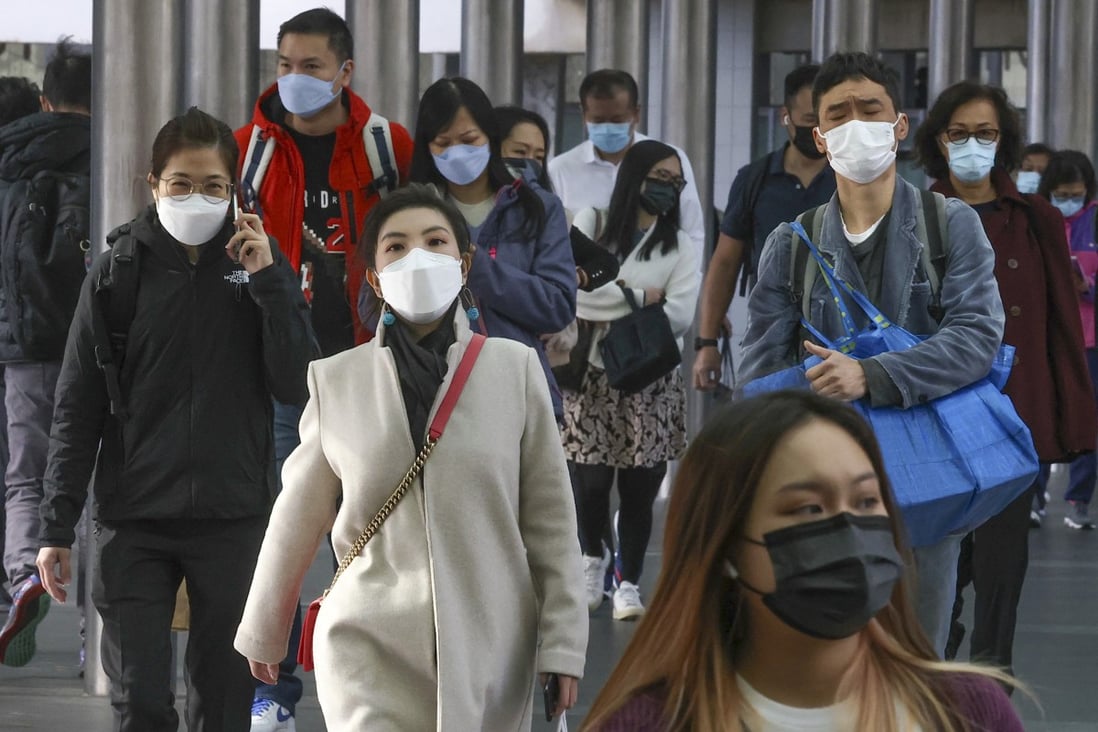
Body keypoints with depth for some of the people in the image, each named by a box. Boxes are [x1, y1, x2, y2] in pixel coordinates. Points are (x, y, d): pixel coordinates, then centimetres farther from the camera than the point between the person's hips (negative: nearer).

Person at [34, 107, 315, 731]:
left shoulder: (261, 264, 5)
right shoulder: (118, 273, 2)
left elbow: (297, 387, -3)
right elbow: (77, 410, 4)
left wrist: (268, 283, -11)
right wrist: (58, 527, -1)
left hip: (235, 517, 1)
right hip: (135, 522, -1)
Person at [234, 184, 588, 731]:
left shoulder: (514, 369, 1)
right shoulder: (337, 380, 2)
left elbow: (550, 518, 4)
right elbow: (297, 520, 12)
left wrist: (562, 646, 1)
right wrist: (263, 634, 19)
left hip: (489, 649, 1)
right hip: (372, 650, -1)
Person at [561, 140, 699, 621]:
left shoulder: (679, 247, 8)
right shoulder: (591, 225, 5)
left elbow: (680, 316, -6)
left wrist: (610, 306, -11)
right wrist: (637, 298, -10)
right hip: (592, 377, -1)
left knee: (639, 489, 0)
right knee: (591, 482, -1)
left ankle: (629, 582, 13)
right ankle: (592, 558, 25)